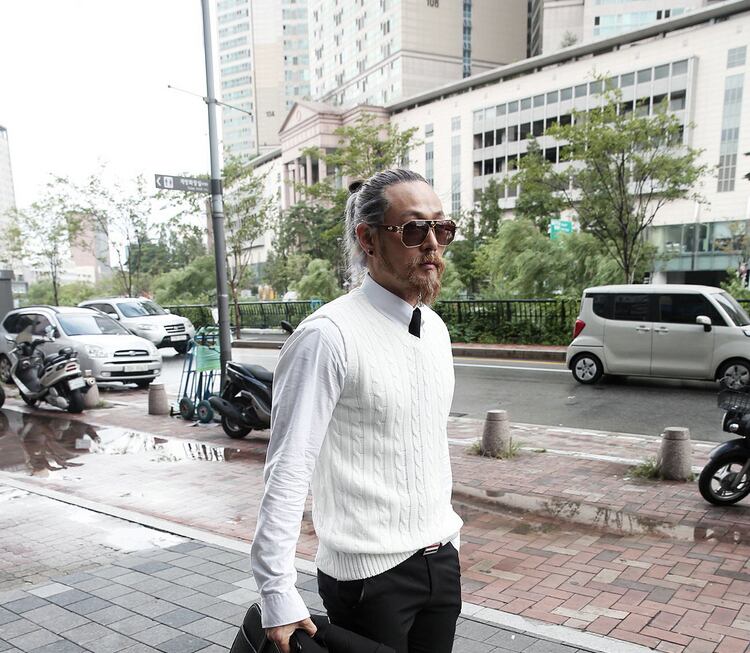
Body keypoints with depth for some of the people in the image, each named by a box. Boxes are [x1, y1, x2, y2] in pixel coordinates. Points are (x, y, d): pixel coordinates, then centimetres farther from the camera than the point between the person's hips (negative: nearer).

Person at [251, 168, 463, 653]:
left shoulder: (436, 328, 5)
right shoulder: (330, 335, -19)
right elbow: (287, 472, -20)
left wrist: (447, 534, 16)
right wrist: (278, 596, -20)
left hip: (442, 560, 7)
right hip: (371, 576, -7)